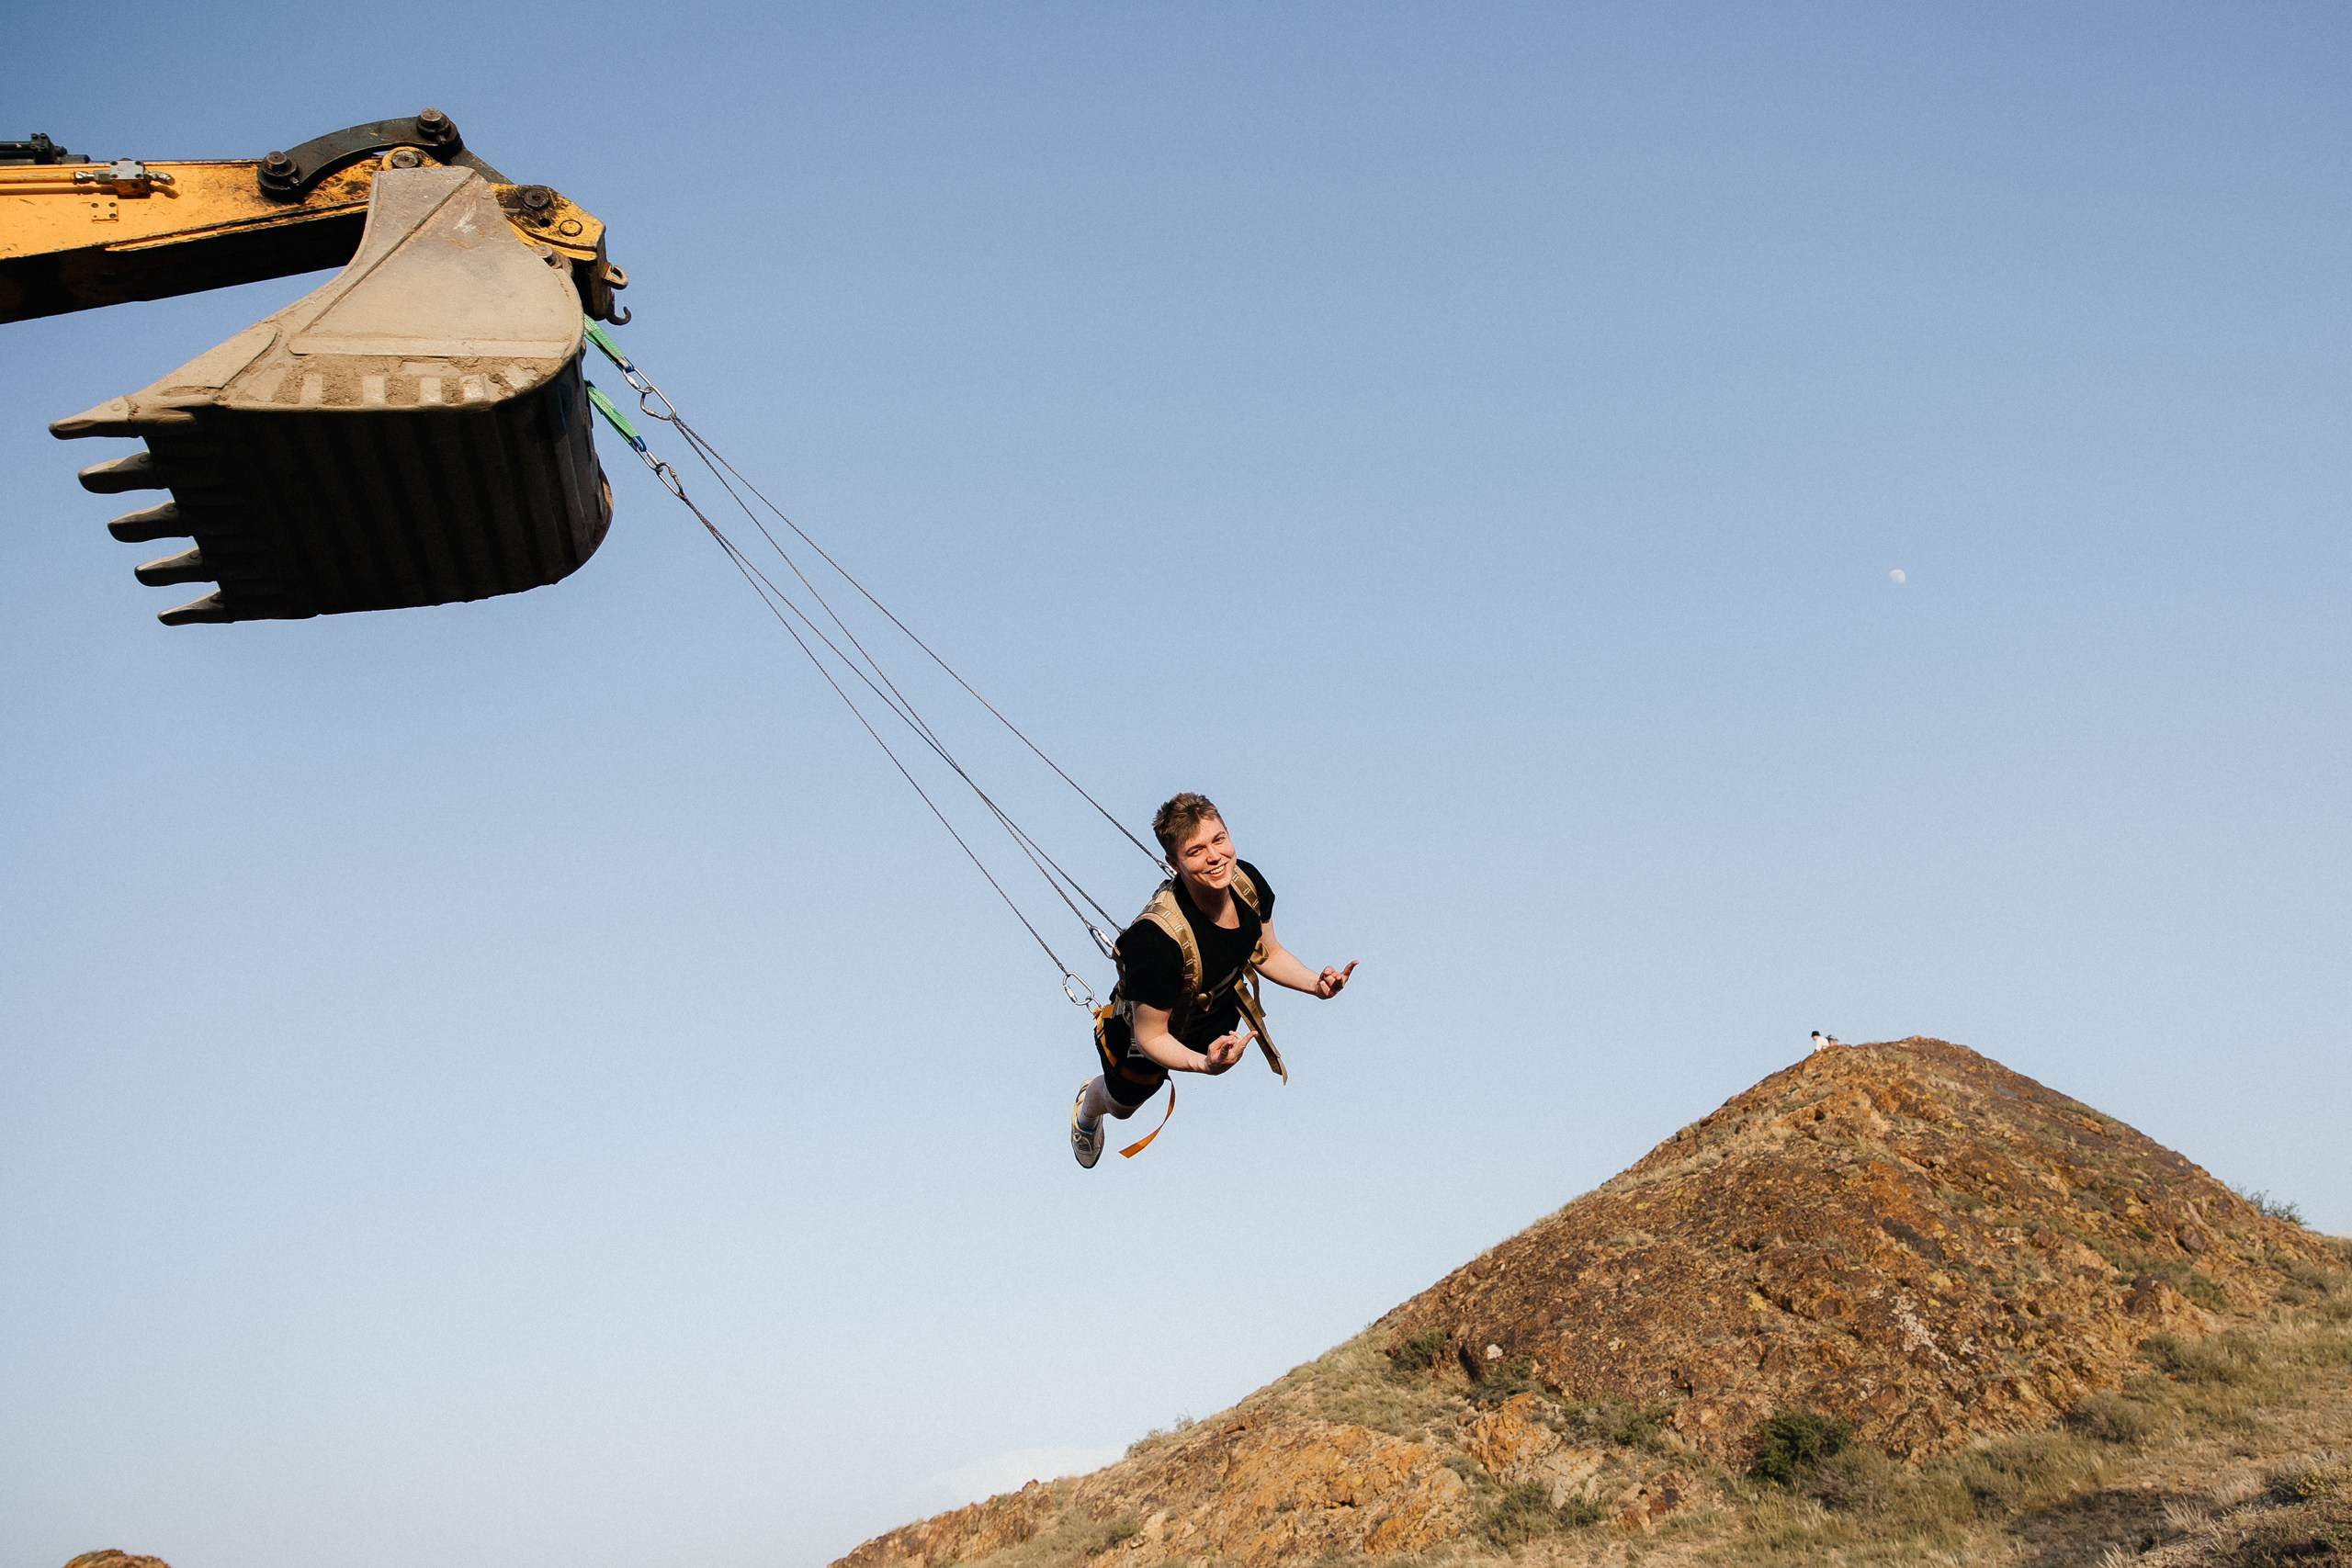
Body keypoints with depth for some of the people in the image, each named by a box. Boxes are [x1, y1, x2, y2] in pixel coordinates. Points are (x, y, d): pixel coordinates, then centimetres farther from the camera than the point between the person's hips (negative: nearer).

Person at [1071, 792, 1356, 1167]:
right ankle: (1088, 1108, 65)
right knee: (1121, 1105, 29)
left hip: (1221, 1015, 4)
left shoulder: (1247, 881, -28)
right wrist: (1205, 1063, -51)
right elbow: (1150, 1037, -34)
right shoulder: (1157, 938, -47)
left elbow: (1267, 952, -6)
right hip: (1144, 1029, -4)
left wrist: (1316, 984, -23)